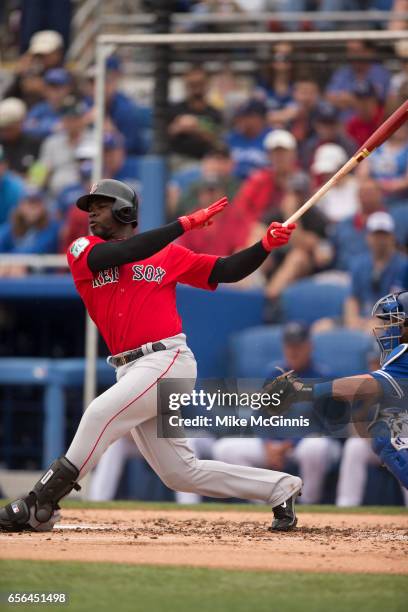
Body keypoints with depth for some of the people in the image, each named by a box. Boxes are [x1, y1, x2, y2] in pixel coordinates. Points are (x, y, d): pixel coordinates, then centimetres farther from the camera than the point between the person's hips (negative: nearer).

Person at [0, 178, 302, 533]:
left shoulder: (167, 254, 9)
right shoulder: (83, 251, 10)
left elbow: (227, 271, 9)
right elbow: (125, 253, -10)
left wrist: (266, 245, -6)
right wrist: (186, 224, -12)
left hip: (167, 361, -4)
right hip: (131, 371, 5)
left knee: (102, 413, -26)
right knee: (179, 472, 5)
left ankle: (40, 505, -22)